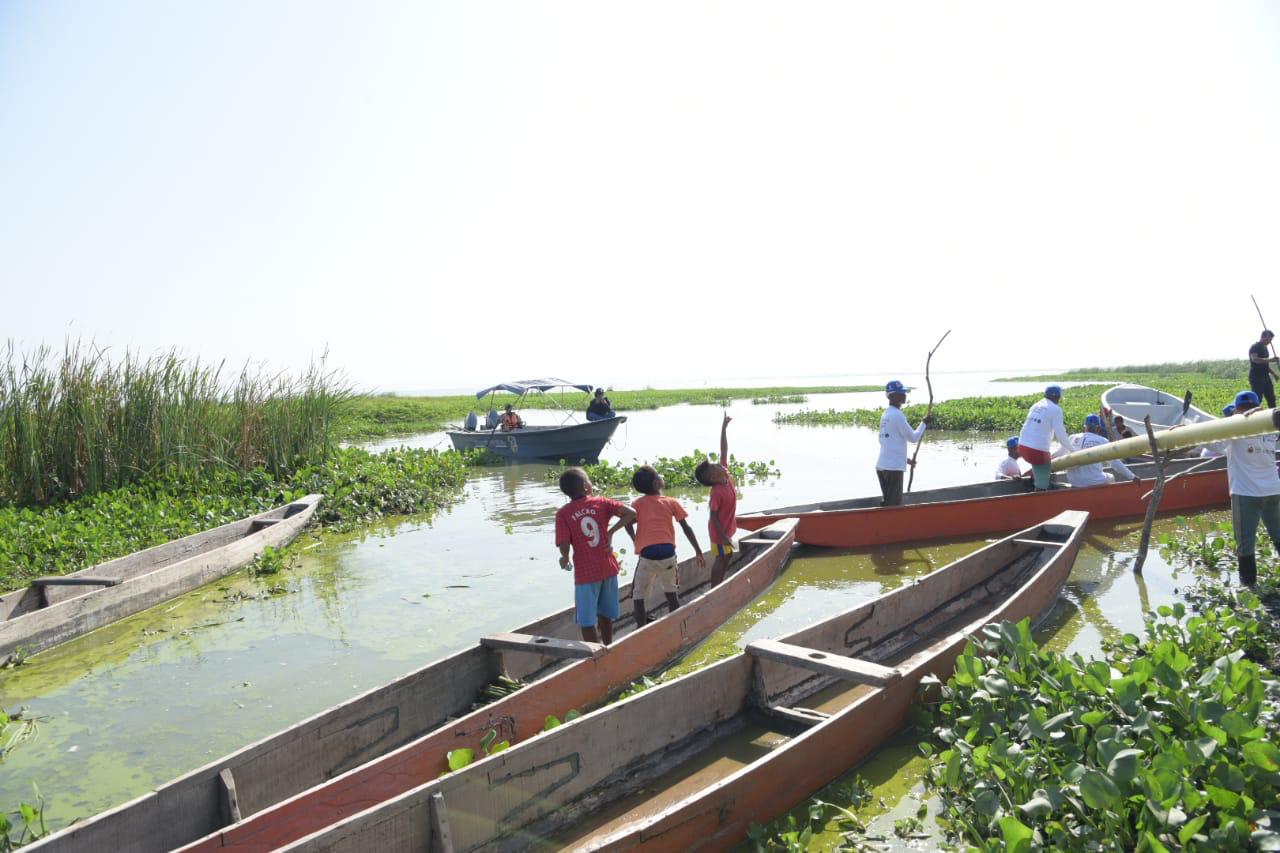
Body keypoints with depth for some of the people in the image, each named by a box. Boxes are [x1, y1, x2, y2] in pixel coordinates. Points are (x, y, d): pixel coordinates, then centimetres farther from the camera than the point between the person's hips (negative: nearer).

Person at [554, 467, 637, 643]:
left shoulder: (563, 513, -7)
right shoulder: (601, 503, -1)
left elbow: (564, 546, -16)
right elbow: (631, 513, -10)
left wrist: (565, 559, 5)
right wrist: (611, 531, -3)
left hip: (585, 573, -3)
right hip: (608, 568, 4)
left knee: (587, 623, 5)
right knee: (605, 616, 20)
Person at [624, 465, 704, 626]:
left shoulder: (637, 503, 8)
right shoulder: (671, 502, 9)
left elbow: (628, 524, -8)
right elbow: (687, 528, 9)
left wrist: (636, 541, 10)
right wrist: (699, 552, 15)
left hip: (647, 554, -2)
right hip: (668, 553, 2)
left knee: (638, 596, 12)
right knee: (672, 593, 22)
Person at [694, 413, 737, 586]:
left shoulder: (726, 475, -8)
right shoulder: (717, 492, -28)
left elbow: (724, 451, -6)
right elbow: (713, 516, -24)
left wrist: (724, 428, -9)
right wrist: (722, 536, -24)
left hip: (727, 527, 8)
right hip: (720, 531, -8)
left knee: (727, 556, 18)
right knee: (721, 558, 2)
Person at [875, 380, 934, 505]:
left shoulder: (885, 415, 15)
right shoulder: (897, 415, -12)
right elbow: (913, 438, -9)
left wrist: (905, 459, 24)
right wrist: (924, 423, 3)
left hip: (882, 465, 9)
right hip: (893, 467, -9)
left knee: (886, 502, 14)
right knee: (893, 504, -5)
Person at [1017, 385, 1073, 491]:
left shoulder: (1036, 406, 17)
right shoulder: (1056, 409, -4)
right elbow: (1060, 434, -7)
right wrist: (1071, 448, 6)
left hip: (1022, 446, 7)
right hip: (1038, 450, -7)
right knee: (1042, 486, 3)